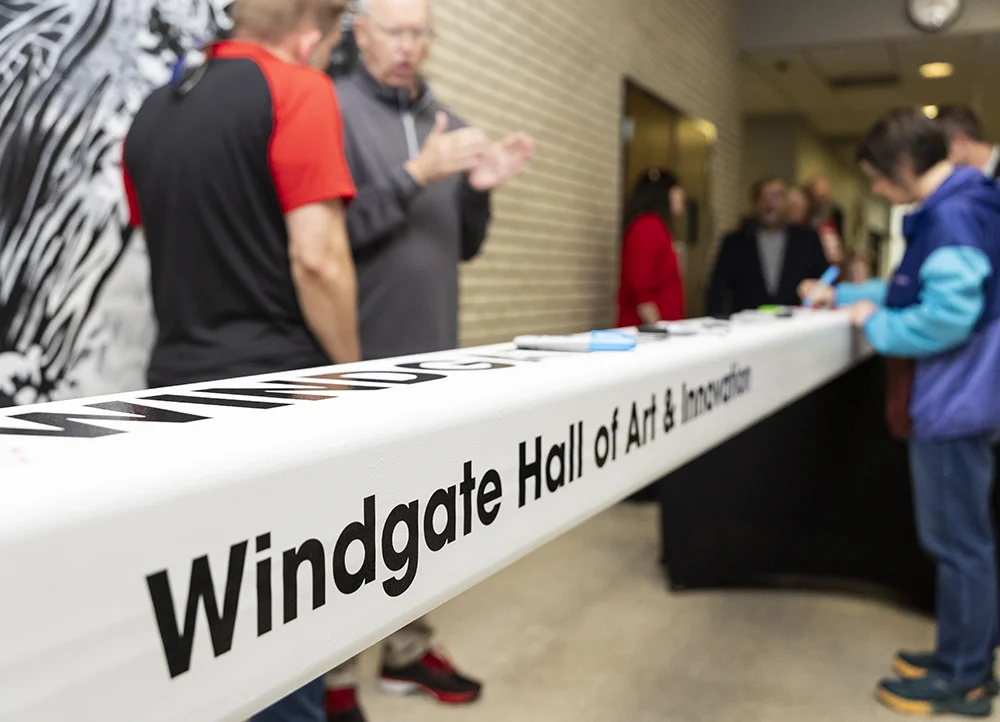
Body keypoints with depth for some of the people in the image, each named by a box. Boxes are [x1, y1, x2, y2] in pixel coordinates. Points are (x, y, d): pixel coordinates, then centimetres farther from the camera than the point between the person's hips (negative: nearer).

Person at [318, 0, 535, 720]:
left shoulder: (447, 123, 14)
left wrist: (478, 189, -3)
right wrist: (416, 174, -21)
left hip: (430, 351, 7)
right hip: (359, 356, -6)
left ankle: (408, 648, 31)